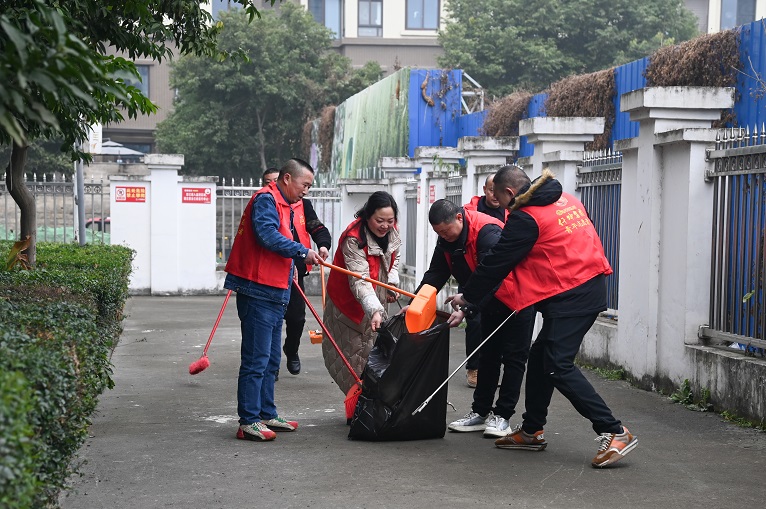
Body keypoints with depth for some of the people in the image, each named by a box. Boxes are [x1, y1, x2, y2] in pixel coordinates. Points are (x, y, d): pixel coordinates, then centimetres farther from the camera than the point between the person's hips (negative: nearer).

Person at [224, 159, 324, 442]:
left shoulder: (284, 206, 22)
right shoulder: (266, 200, -10)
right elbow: (267, 235, -26)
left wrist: (291, 267, 15)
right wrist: (302, 251, -21)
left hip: (274, 295, 11)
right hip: (258, 293, -11)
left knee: (271, 360, 16)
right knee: (256, 360, -9)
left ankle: (267, 415, 25)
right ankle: (248, 422, -7)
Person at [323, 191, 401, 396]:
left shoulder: (391, 232, -6)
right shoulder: (353, 239, -31)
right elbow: (359, 281, -39)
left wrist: (392, 283, -1)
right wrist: (374, 310, -51)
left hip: (376, 299, 7)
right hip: (349, 303, -7)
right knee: (356, 358, -5)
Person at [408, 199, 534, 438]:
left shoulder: (487, 231, -31)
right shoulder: (446, 239, -5)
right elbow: (436, 274, -2)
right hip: (491, 302, 9)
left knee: (513, 358, -3)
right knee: (488, 355, 11)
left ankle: (502, 415, 1)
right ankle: (480, 412, 16)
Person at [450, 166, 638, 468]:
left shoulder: (526, 218, -11)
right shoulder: (566, 201, 14)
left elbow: (497, 262, -4)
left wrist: (467, 296, 9)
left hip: (569, 296, -10)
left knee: (558, 366, -11)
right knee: (540, 357, 16)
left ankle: (614, 433, -14)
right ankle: (531, 431, 26)